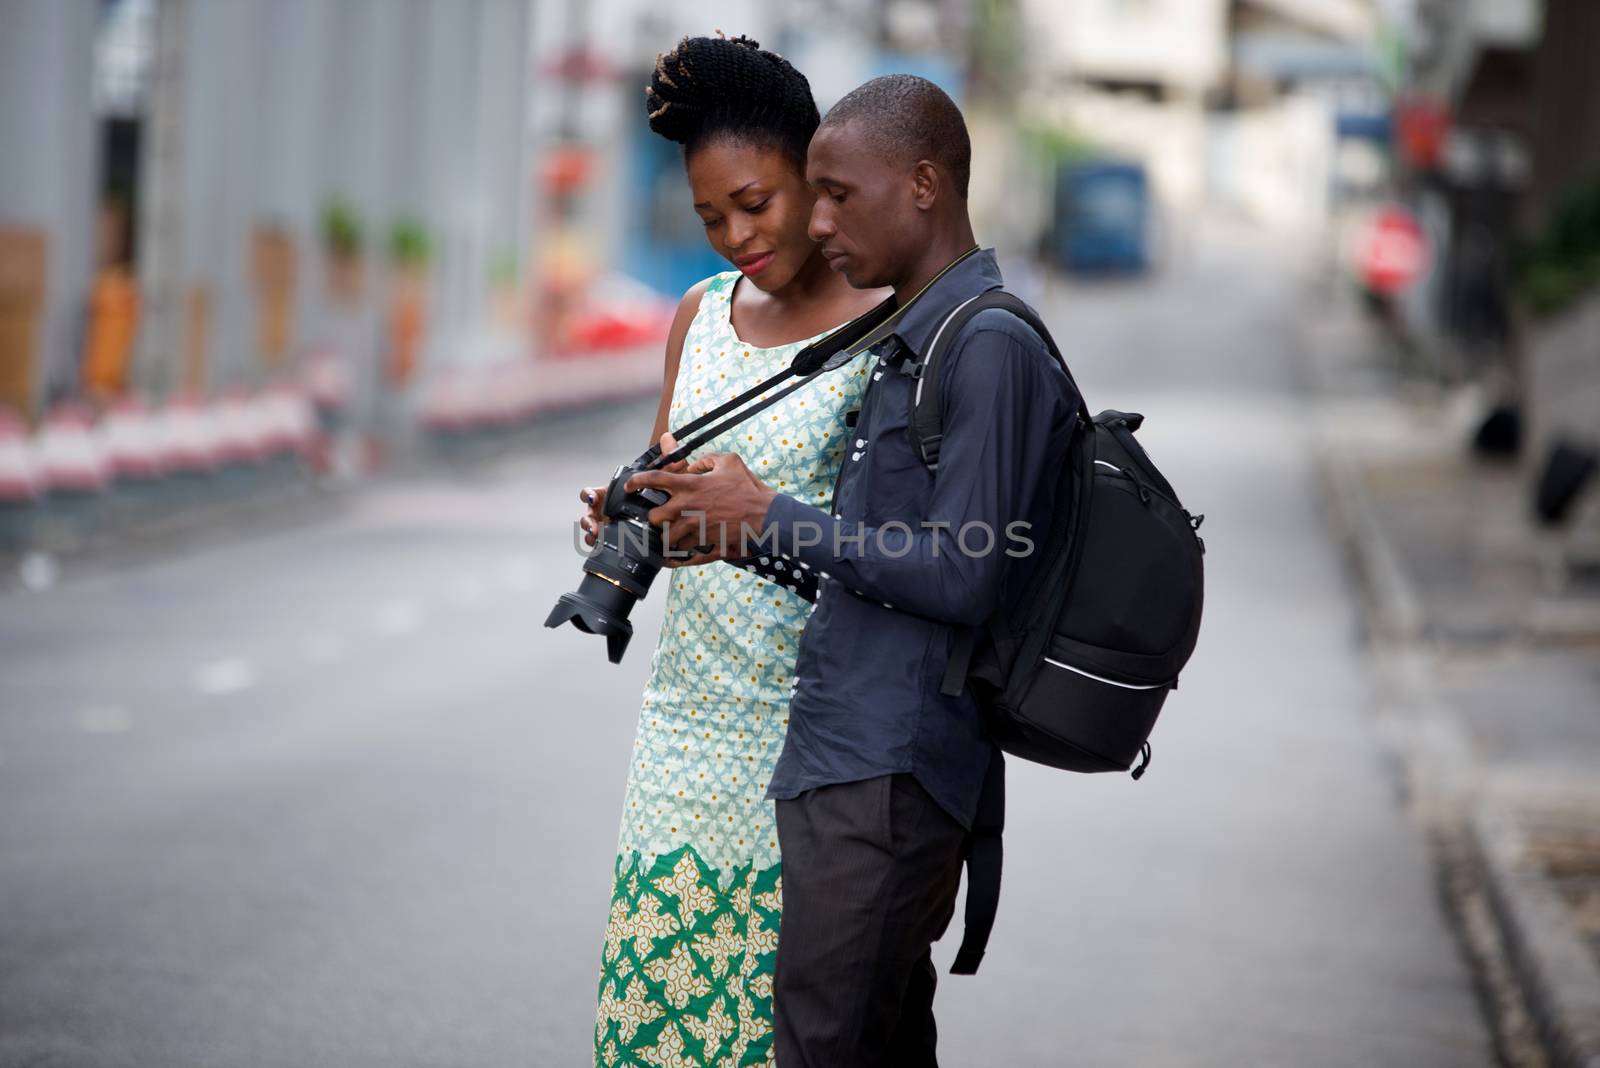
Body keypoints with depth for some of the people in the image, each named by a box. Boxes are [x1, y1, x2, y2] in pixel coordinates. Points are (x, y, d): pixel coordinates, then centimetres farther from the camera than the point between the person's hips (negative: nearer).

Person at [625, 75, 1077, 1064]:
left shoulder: (993, 348, -13)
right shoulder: (908, 344, 19)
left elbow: (962, 580, -19)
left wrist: (771, 517, -12)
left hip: (887, 783, -10)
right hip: (856, 769, 10)